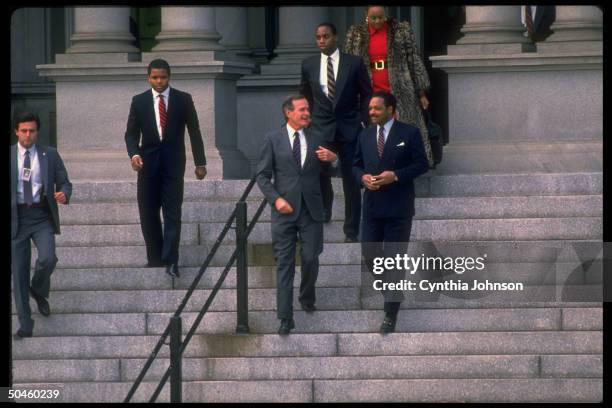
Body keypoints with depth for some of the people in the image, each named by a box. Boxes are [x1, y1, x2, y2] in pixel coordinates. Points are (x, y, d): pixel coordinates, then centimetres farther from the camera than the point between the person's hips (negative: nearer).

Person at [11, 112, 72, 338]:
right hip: (16, 216, 0)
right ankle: (25, 324, 8)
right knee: (19, 272, 0)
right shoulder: (9, 155, 5)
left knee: (47, 258, -22)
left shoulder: (50, 155, 5)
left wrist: (64, 194, -14)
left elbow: (64, 182, 8)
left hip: (42, 217, 0)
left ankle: (39, 291, 12)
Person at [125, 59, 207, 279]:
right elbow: (131, 133, 6)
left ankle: (171, 261, -14)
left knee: (172, 212, -9)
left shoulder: (183, 100, 3)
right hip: (148, 162, 2)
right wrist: (134, 154, -14)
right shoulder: (139, 101, 6)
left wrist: (200, 163, 4)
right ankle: (155, 258, 13)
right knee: (148, 214, 3)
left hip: (173, 163, -2)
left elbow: (194, 132, 7)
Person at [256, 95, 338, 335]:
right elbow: (262, 175, 0)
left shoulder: (315, 139, 9)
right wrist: (276, 199, -13)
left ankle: (307, 297, 31)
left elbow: (325, 172, 16)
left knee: (310, 258, 1)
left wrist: (332, 160, -7)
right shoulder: (273, 140, 1)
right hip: (285, 209, -2)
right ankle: (285, 317, -2)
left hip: (311, 209, 2)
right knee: (284, 263, -3)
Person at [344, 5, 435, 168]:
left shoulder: (401, 30, 3)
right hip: (369, 94, 1)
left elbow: (414, 61, 5)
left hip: (399, 92, -1)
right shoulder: (356, 34, 7)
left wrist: (421, 92, 3)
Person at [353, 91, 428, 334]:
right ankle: (393, 290, 31)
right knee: (369, 255, 3)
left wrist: (396, 175, -18)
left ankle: (391, 314, 4)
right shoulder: (365, 136, 10)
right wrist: (363, 177, -8)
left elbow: (421, 164, -5)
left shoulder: (409, 133, -4)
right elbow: (356, 165, 15)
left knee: (394, 259, -1)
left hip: (398, 207, -5)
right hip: (372, 205, 5)